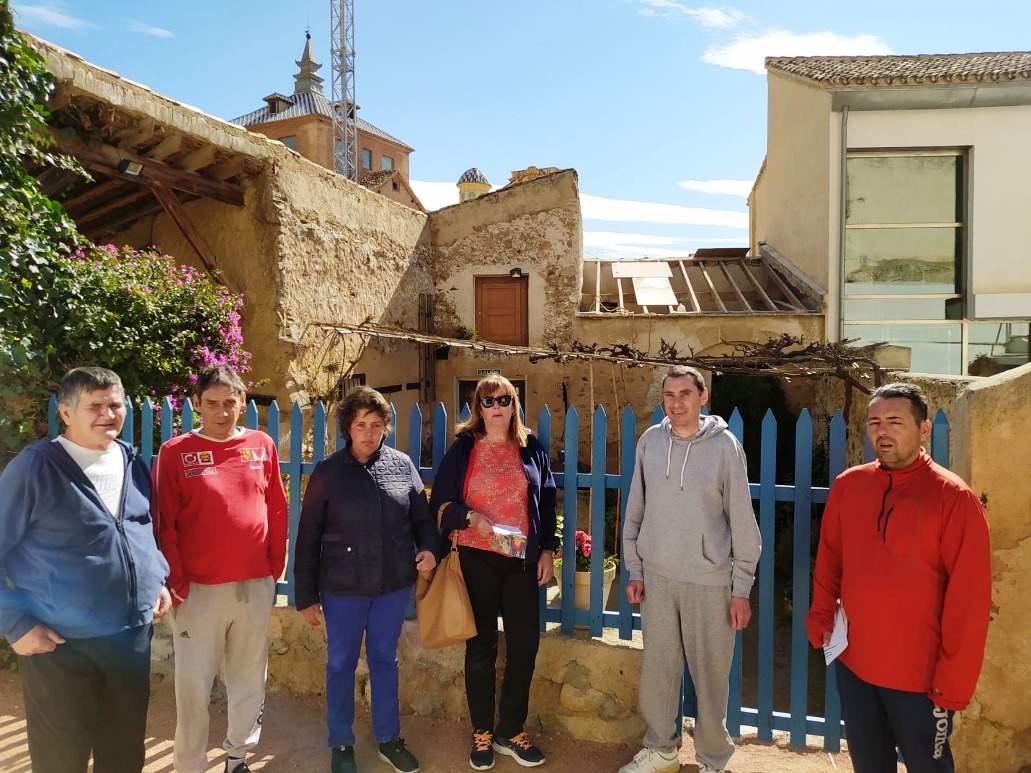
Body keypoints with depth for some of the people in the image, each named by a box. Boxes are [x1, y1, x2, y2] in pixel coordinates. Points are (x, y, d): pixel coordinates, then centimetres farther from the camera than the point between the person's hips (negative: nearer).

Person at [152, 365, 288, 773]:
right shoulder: (176, 452, -4)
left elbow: (277, 511, 7)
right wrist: (175, 582, -7)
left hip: (256, 585, 3)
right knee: (192, 685, 6)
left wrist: (276, 567, 6)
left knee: (249, 677, 15)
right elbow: (164, 524, -4)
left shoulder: (263, 446, 3)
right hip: (199, 588, -2)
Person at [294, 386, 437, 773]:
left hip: (394, 584, 2)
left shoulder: (402, 464, -1)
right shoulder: (328, 471, -6)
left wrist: (429, 549, -10)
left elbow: (422, 517, 9)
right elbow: (308, 536, -3)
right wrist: (306, 595, -2)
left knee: (385, 658, 16)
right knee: (341, 663, 12)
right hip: (342, 587, -1)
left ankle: (389, 738, 33)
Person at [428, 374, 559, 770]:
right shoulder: (463, 448, -1)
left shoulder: (531, 448, 4)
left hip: (523, 560, 2)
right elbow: (440, 503, -2)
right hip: (477, 558, -2)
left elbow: (546, 503, 8)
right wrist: (471, 517, -19)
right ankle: (482, 732, 27)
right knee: (482, 645, 9)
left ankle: (511, 730, 25)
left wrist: (547, 550, 4)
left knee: (525, 643, 4)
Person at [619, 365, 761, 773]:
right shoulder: (650, 441, 1)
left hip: (710, 581, -3)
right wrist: (633, 570, 6)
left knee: (710, 674, 7)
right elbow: (634, 511, 7)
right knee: (657, 668, 12)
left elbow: (742, 522, -5)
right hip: (657, 575, 3)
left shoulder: (724, 446, -7)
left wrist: (741, 588, -5)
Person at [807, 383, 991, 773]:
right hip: (852, 665, 4)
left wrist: (953, 682, -13)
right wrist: (822, 618, 0)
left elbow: (969, 601, -13)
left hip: (920, 677, -4)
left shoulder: (954, 498, -13)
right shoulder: (847, 485, 0)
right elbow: (828, 562, 9)